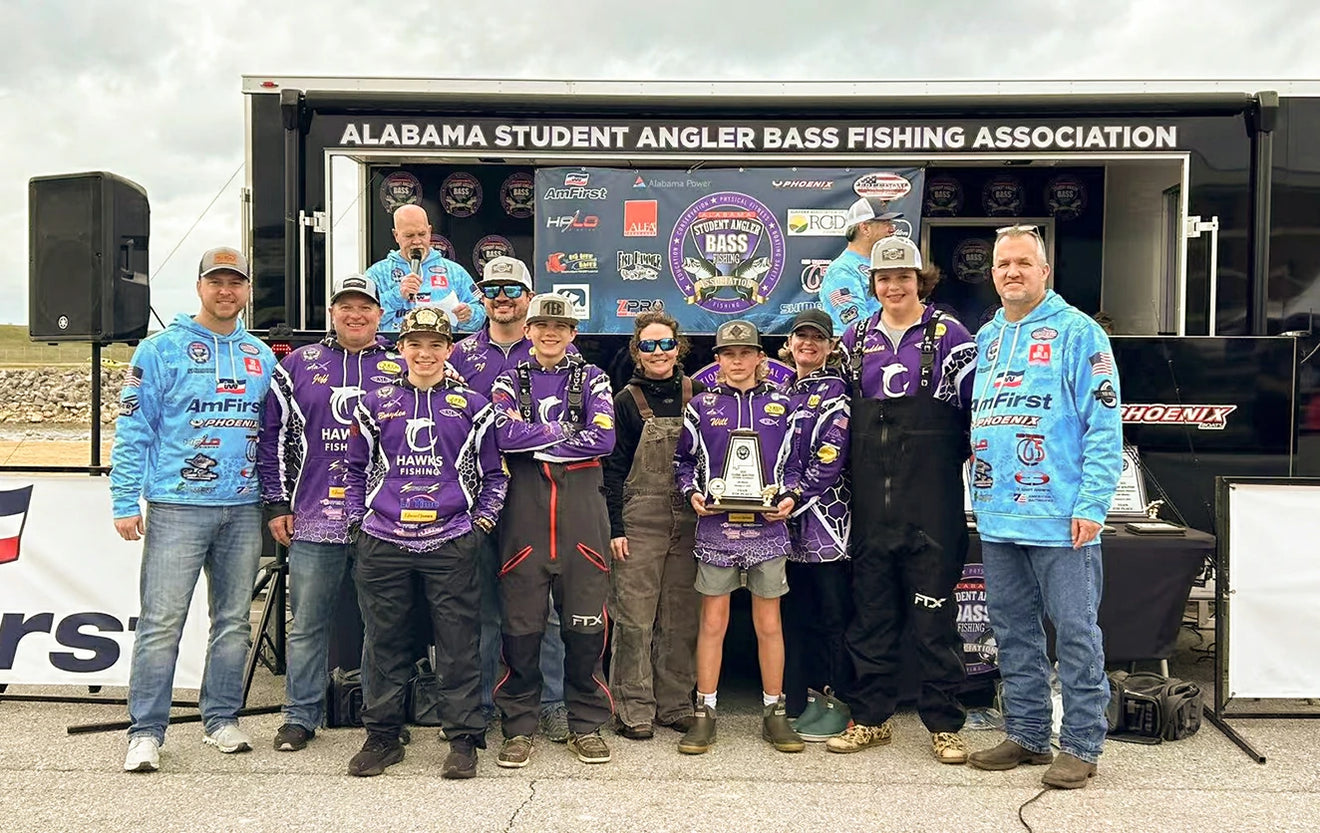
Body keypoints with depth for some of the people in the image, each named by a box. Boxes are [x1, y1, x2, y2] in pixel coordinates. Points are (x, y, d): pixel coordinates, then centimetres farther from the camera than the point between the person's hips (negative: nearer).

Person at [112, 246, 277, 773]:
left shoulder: (261, 357, 13)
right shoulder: (162, 350, 0)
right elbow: (133, 431, -3)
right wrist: (126, 503, -8)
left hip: (243, 509, 4)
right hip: (177, 507, -4)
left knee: (234, 621, 10)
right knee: (161, 623, -4)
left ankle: (222, 719, 22)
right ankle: (146, 732, 7)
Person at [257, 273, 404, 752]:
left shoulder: (401, 368, 8)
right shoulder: (298, 365, 9)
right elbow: (272, 436, 9)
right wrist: (276, 504, 4)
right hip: (313, 519, 1)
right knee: (307, 623, 7)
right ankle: (301, 717, 19)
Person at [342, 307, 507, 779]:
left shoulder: (472, 406, 8)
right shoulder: (376, 404, 11)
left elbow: (494, 474, 12)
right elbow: (356, 469, 17)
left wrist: (483, 519, 1)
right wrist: (356, 520, 8)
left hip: (452, 544, -1)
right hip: (383, 542, 2)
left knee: (458, 644, 2)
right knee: (384, 642, 8)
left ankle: (463, 739, 13)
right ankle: (382, 737, 22)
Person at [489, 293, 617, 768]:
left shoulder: (591, 380, 11)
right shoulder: (510, 381, 12)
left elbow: (603, 439, -7)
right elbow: (504, 435, -8)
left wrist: (536, 438, -5)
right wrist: (566, 432, -6)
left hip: (581, 502, 0)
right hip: (525, 503, 0)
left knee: (585, 619, 2)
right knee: (521, 620, 2)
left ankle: (586, 724, 16)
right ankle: (519, 726, 15)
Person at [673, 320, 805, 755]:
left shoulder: (782, 406, 9)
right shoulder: (701, 406, 7)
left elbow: (795, 462, 13)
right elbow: (684, 462, 12)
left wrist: (790, 497, -3)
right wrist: (693, 494, -5)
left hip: (768, 527, 1)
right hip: (715, 527, -1)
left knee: (769, 624, 8)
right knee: (712, 622, 3)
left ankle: (774, 712, 19)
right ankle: (704, 713, 14)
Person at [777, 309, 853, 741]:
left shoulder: (836, 392, -2)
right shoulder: (783, 389, 17)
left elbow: (829, 459, -12)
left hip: (825, 518, -6)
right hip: (789, 518, 6)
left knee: (832, 611, -1)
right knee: (795, 611, 9)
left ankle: (836, 701, 6)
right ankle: (801, 697, 18)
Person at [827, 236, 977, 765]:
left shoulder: (949, 336, 0)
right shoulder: (856, 338, 12)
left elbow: (978, 407, -1)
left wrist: (946, 458, -5)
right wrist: (858, 466, 11)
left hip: (932, 502, -4)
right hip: (870, 500, 4)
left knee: (934, 613, 2)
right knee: (870, 610, 10)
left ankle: (944, 725, 14)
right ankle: (870, 718, 22)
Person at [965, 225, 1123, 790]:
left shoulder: (1078, 332, -5)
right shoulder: (985, 338, 14)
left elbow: (1104, 425, -9)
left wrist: (1092, 503, -16)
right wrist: (980, 497, 11)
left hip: (1061, 515, -6)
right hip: (997, 516, 6)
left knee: (1075, 631, 2)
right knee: (1013, 631, 14)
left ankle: (1081, 744, 14)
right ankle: (1026, 734, 27)